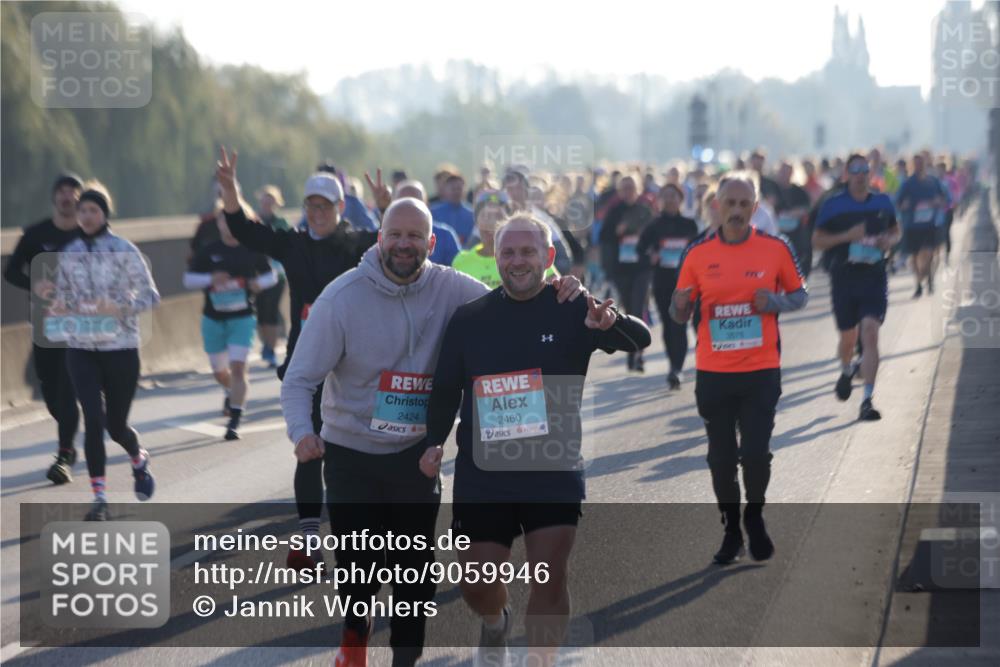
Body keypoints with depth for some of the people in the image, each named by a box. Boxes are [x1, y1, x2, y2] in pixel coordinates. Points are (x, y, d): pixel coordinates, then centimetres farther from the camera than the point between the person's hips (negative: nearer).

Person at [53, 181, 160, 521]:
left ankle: (139, 459, 41)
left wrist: (119, 307, -22)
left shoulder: (124, 250, -5)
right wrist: (60, 307, -6)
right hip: (81, 348, 2)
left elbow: (150, 295, -5)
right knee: (93, 419, -12)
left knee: (116, 425, 5)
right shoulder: (69, 253, 7)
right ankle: (99, 498, -5)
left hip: (120, 346, -2)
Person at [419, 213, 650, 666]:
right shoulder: (468, 318, 3)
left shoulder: (573, 309, -3)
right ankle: (496, 622, 40)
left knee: (550, 578, -8)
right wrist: (434, 442, -4)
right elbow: (445, 387, 9)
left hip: (554, 469, -2)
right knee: (476, 581, 4)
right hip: (482, 471, 2)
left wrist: (612, 323, -36)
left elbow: (640, 341, -14)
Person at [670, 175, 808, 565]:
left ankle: (755, 518, 22)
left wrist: (774, 302, -13)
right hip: (713, 373, 1)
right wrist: (681, 307, -18)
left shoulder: (776, 249, -2)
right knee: (721, 457, 6)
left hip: (761, 371, -1)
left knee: (756, 453, -4)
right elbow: (680, 314, 6)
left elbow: (799, 295, 8)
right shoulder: (697, 254, 0)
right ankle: (731, 529, 22)